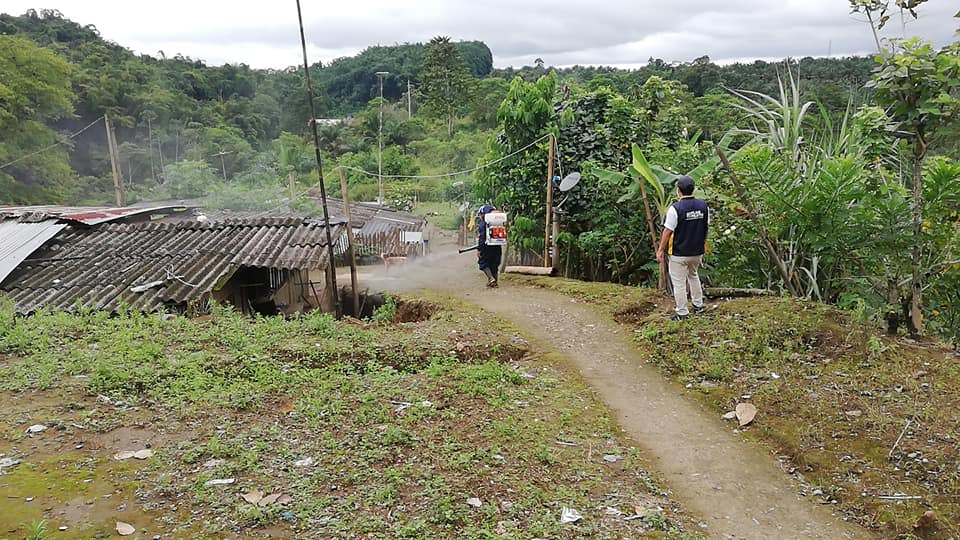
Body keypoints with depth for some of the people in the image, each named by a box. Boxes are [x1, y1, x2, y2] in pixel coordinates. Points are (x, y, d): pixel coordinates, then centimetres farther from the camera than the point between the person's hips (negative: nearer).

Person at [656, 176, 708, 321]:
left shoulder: (675, 208, -19)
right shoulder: (703, 206, -2)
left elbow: (668, 231, -16)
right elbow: (706, 228, 8)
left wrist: (661, 250, -6)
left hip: (679, 254, -6)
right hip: (698, 251, 6)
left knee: (679, 283, 5)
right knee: (693, 276, 28)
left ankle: (682, 313, 11)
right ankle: (698, 304, 35)